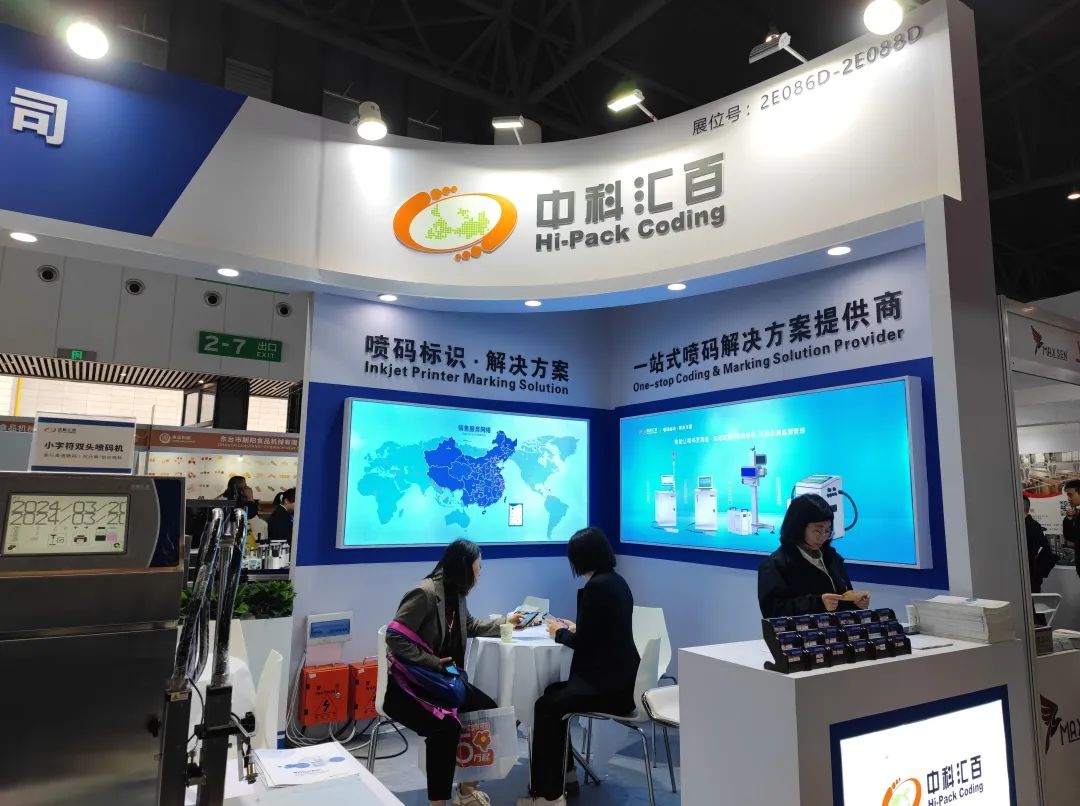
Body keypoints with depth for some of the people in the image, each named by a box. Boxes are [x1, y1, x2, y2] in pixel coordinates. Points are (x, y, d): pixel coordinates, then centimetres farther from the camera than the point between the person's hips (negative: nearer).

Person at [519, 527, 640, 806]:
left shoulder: (597, 587, -19)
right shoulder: (616, 581, 10)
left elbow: (583, 642, -16)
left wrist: (560, 633, 2)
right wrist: (573, 628, 16)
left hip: (608, 685, -10)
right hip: (618, 677, 10)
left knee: (546, 706, -4)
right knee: (554, 694, 16)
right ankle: (563, 771, 26)